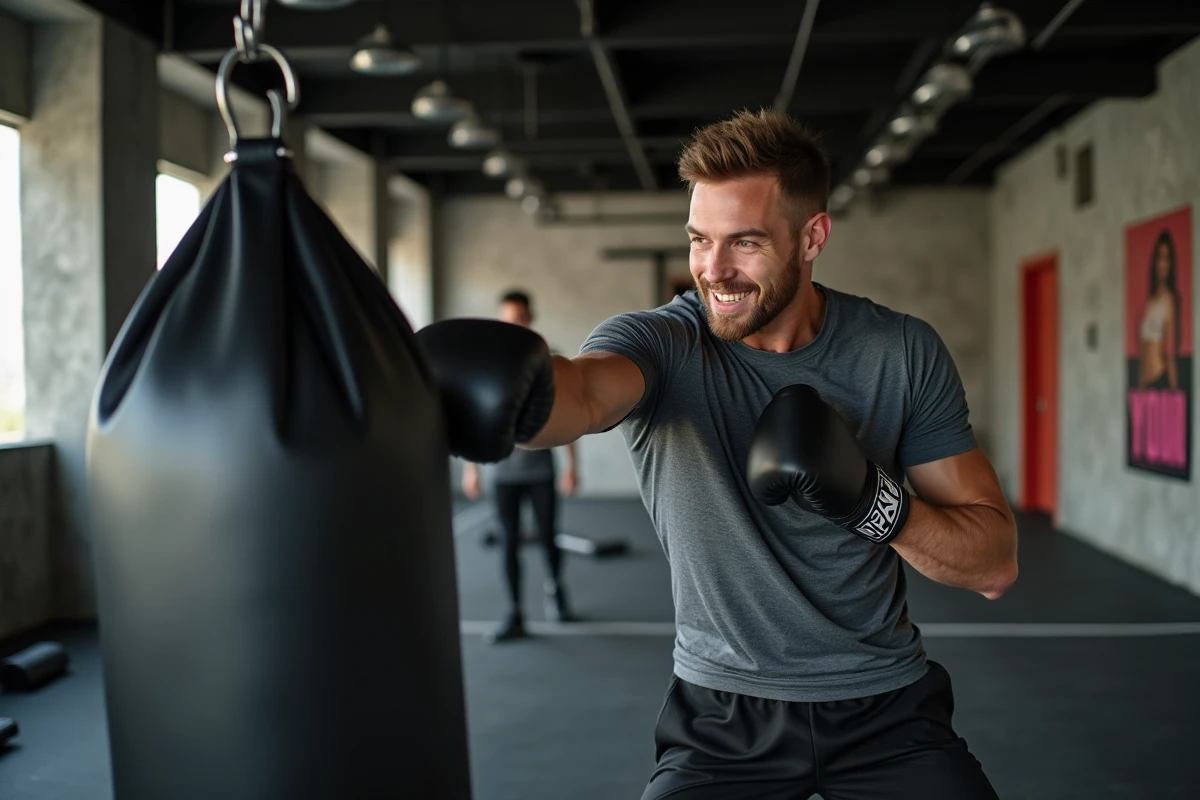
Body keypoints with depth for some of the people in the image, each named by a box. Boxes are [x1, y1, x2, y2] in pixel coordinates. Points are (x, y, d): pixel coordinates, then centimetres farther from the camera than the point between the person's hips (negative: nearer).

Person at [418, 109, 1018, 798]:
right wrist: (519, 394, -64)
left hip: (886, 704, 2)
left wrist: (877, 500, -26)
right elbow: (584, 391, -41)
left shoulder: (903, 353, -9)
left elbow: (996, 566, -8)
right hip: (724, 711, -1)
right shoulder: (661, 341, -15)